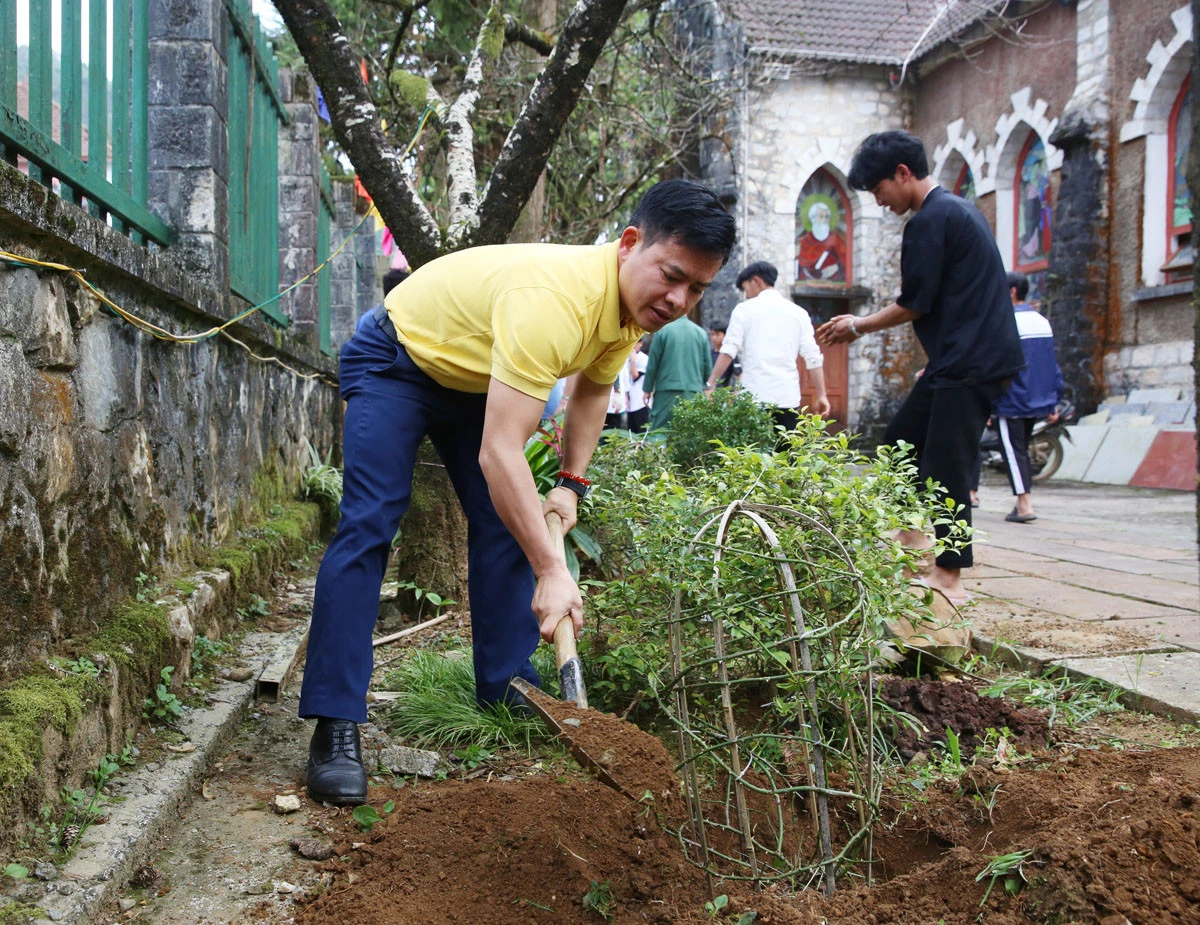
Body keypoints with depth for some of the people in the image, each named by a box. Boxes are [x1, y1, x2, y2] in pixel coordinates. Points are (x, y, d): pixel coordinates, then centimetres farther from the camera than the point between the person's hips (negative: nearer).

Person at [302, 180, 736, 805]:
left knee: (507, 525, 3)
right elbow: (499, 453, -45)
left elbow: (591, 389, 9)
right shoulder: (552, 299, -42)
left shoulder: (634, 304, -14)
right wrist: (552, 572, -44)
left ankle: (505, 691, 14)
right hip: (396, 360, -8)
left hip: (478, 376, 8)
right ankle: (334, 727, -15)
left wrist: (571, 485, 0)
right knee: (369, 524, -18)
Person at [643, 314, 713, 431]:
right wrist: (706, 389, 19)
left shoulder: (662, 330, -4)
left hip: (667, 392, -3)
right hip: (693, 392, 3)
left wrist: (648, 389, 5)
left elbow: (652, 363, -2)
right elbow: (708, 367, 8)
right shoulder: (701, 333, 5)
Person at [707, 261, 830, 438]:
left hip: (755, 397, -2)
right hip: (789, 397, 3)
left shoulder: (745, 309, 4)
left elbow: (728, 351, -5)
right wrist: (821, 396, 7)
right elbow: (813, 358, 5)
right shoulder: (798, 312, 12)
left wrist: (710, 385, -3)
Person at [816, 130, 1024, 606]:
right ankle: (911, 538, 21)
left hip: (969, 364, -10)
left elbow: (914, 304, -13)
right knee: (900, 442, 15)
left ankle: (950, 580, 0)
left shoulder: (930, 220, -13)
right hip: (965, 357, 10)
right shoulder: (959, 209, 18)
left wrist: (858, 326, 1)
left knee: (945, 468, -6)